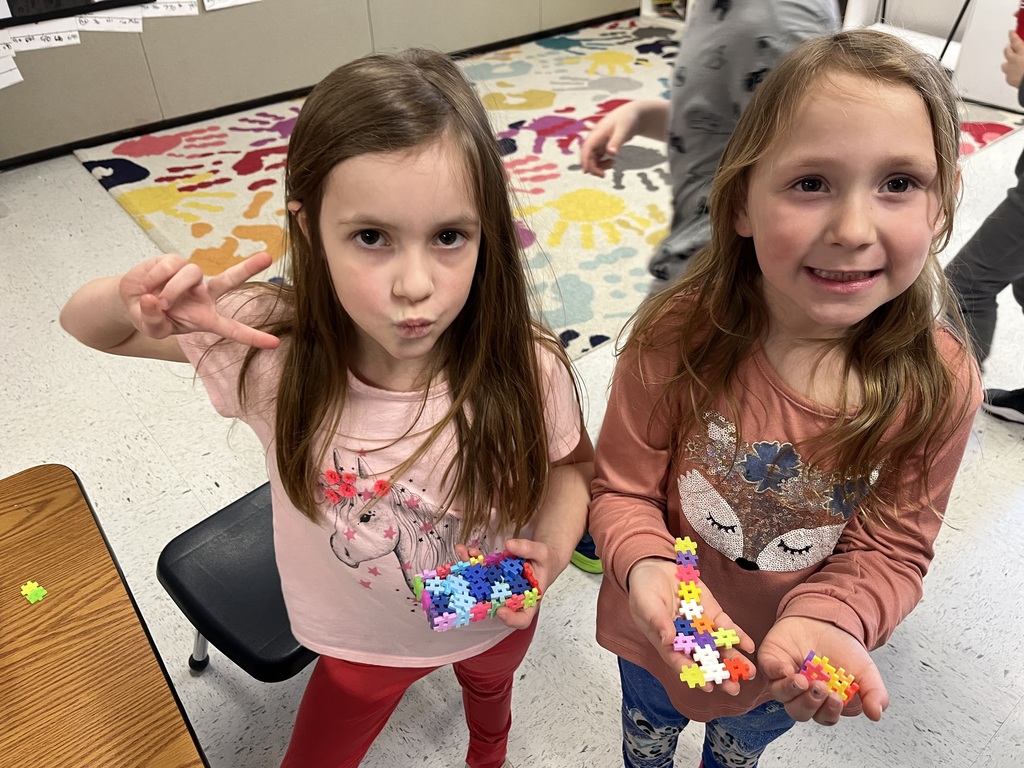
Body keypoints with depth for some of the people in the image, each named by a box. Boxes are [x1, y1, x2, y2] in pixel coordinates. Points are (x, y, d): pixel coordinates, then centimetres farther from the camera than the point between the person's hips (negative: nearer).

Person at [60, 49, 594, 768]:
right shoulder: (271, 345, -32)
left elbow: (568, 465, -12)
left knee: (488, 683, 37)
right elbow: (86, 322, -16)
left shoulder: (525, 371, -34)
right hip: (363, 642, -1)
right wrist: (136, 299, -39)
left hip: (496, 622, 2)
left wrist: (552, 547, -32)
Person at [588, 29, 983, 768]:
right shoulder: (677, 338, -30)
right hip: (661, 636, -1)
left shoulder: (939, 383, -25)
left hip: (788, 663, 2)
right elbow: (624, 489, -19)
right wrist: (645, 564, -39)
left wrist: (828, 619, -34)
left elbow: (893, 546, -15)